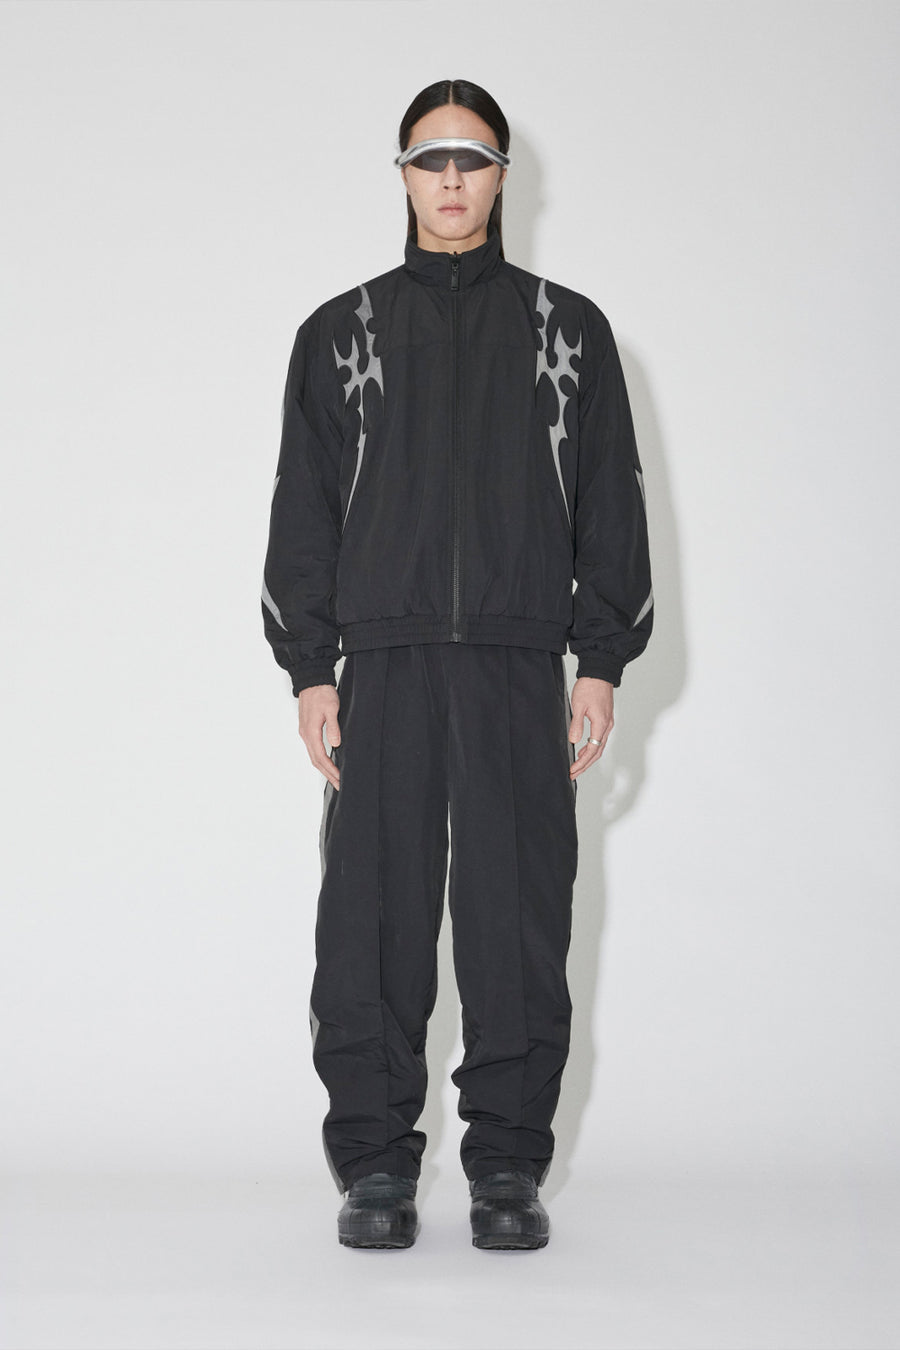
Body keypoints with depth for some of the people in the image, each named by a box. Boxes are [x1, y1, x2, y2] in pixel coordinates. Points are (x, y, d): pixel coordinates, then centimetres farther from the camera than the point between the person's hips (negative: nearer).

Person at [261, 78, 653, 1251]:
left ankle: (509, 1166, 7)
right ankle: (376, 1165, 7)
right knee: (373, 918, -2)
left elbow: (611, 501, 10)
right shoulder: (341, 334, 13)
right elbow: (304, 510, 10)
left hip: (520, 669, 0)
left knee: (518, 920, -1)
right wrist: (309, 672, 2)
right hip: (384, 669, 0)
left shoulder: (569, 329, 13)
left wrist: (603, 663, 1)